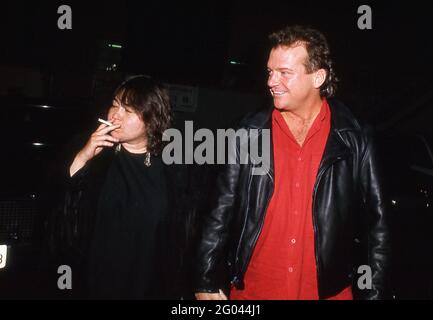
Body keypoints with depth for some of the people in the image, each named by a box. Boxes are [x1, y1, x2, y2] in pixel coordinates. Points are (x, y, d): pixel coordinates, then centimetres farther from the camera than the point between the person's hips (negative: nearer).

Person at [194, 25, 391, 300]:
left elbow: (376, 226, 0)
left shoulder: (356, 140, -5)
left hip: (330, 291, 0)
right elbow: (221, 211, 0)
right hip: (250, 290, 1)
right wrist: (207, 284, 0)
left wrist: (374, 293, -2)